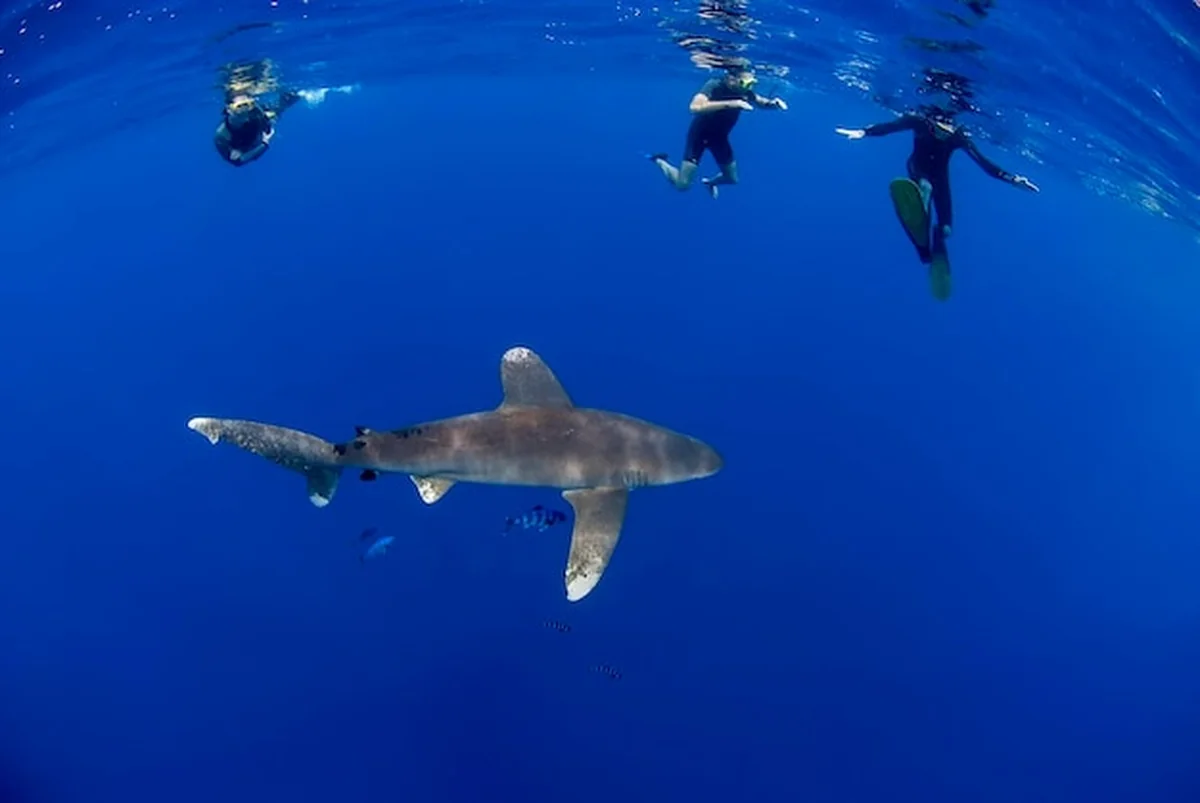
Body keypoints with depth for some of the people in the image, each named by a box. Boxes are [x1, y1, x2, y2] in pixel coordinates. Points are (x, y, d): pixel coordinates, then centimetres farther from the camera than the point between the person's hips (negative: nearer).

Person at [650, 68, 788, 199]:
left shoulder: (744, 92, -15)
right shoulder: (714, 86, -32)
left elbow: (762, 102, 5)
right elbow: (694, 107, -49)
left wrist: (773, 102, -20)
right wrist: (730, 103, -53)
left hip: (719, 136, 6)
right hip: (699, 134, -6)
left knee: (732, 178, 13)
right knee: (683, 185, -10)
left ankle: (710, 182, 48)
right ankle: (660, 161, 19)